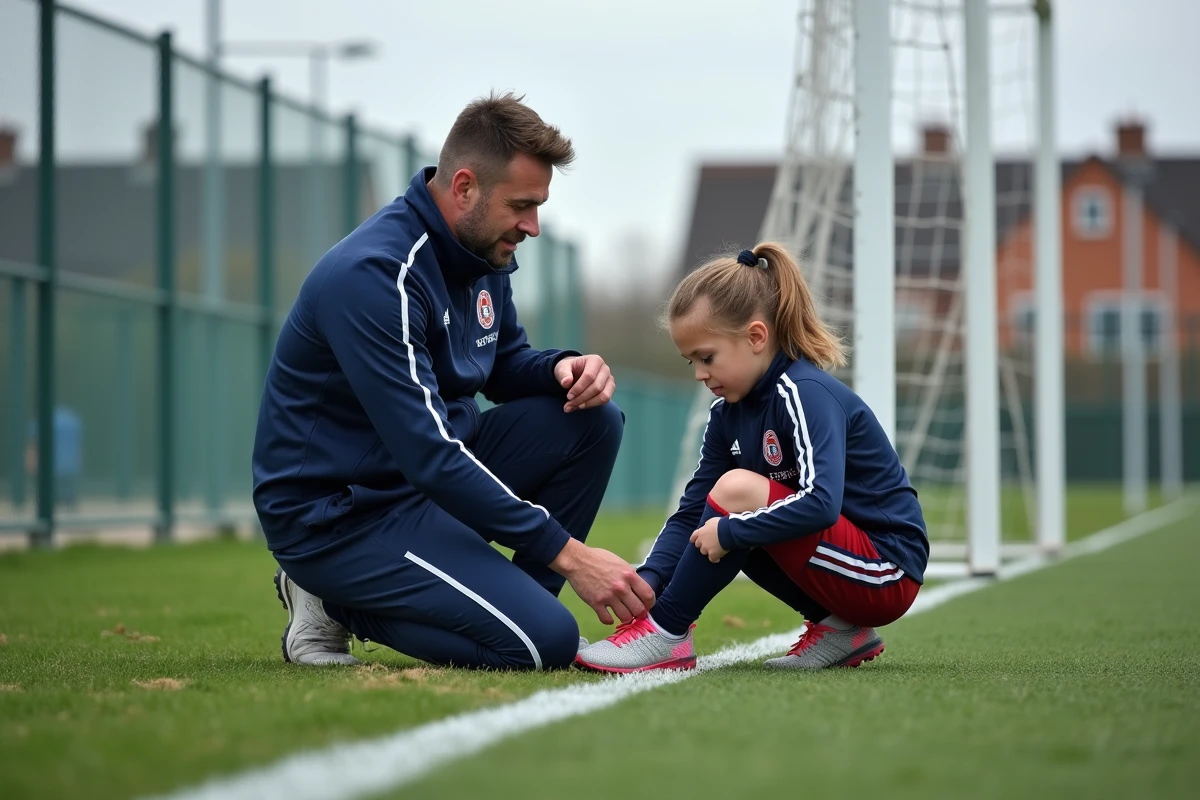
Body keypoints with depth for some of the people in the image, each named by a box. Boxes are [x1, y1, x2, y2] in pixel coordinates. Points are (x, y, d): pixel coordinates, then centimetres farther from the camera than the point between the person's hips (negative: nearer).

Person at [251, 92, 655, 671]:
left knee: (592, 420, -3)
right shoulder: (375, 274, -26)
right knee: (545, 641, -21)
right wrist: (567, 552, -29)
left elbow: (505, 362, 19)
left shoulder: (484, 250, 3)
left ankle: (511, 604, 1)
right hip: (336, 512, -9)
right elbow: (428, 455, -30)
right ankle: (339, 606, -3)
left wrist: (563, 368, -7)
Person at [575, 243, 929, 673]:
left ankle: (665, 634, -10)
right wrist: (647, 582, -13)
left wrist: (728, 530, -28)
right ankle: (838, 627, 4)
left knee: (736, 490, -21)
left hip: (888, 576, -9)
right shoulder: (729, 412, 6)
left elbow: (820, 503, -33)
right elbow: (690, 513, 2)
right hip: (851, 573, 9)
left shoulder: (806, 395, -18)